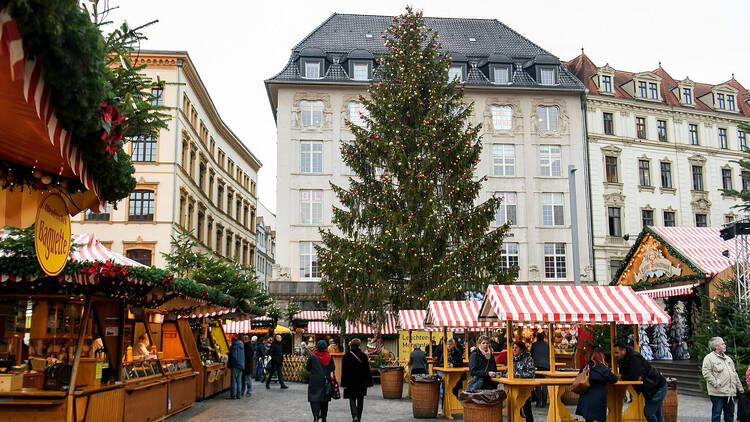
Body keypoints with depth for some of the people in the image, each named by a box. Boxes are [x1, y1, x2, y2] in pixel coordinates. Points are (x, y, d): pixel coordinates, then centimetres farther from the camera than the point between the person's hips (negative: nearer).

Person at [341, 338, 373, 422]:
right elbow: (367, 370, 0)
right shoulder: (363, 356, -3)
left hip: (350, 382, -1)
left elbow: (344, 371, -6)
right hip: (362, 382, 1)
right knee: (360, 400, 14)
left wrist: (344, 383, -3)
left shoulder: (346, 356, -5)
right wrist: (369, 382, 6)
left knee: (352, 399, 5)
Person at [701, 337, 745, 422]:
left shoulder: (728, 358, 19)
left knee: (730, 414, 12)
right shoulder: (709, 358, -6)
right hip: (718, 393, -7)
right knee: (716, 414, -1)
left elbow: (734, 373, 22)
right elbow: (706, 373, -14)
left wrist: (739, 387, 19)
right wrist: (716, 384, -19)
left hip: (731, 392, 7)